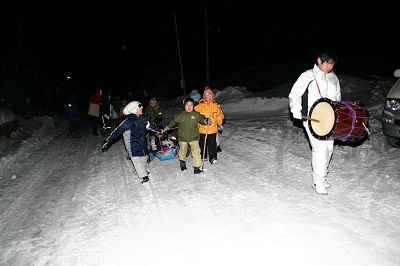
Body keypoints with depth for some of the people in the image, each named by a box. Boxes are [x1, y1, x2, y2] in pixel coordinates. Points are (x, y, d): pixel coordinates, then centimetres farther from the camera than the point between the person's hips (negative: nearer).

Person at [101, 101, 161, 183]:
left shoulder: (142, 118, 2)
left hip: (143, 142, 7)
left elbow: (149, 126, 19)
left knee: (144, 155, 16)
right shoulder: (129, 120, -21)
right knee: (137, 158, -10)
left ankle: (144, 170, 40)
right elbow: (118, 130, -24)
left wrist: (159, 130, 31)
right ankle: (144, 176, -2)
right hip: (133, 144, -7)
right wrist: (108, 140, -28)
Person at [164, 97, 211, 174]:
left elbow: (202, 119, -1)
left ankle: (196, 168, 0)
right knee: (183, 151, 18)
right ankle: (182, 162, 46)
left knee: (196, 151, -8)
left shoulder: (196, 115, -5)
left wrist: (206, 121, -24)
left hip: (194, 137, -1)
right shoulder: (180, 115, -2)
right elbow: (173, 121, 11)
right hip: (183, 137, 1)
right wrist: (167, 127, 20)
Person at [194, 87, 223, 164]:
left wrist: (220, 124, 18)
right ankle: (202, 157, 31)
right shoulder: (200, 106, -9)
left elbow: (219, 115, 15)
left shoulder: (216, 106, 2)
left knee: (212, 144, 6)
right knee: (202, 144, 14)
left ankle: (213, 158, 16)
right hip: (202, 129, -1)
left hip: (213, 129, 1)